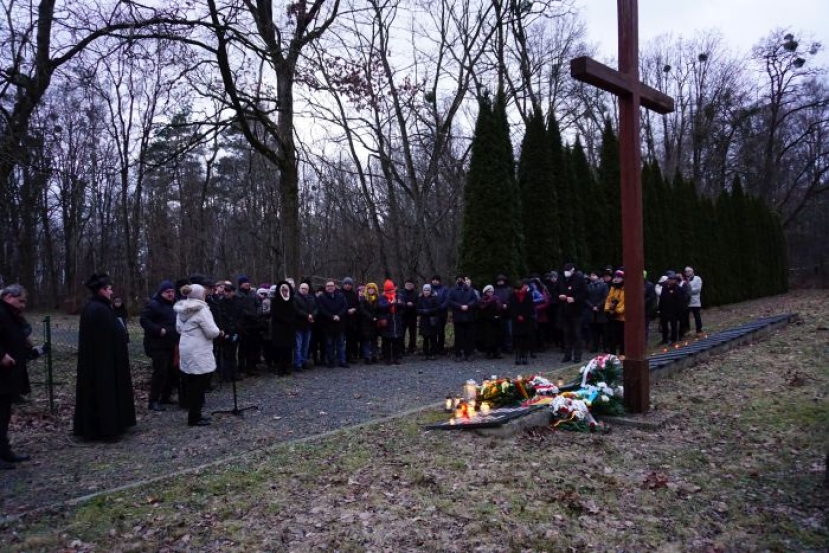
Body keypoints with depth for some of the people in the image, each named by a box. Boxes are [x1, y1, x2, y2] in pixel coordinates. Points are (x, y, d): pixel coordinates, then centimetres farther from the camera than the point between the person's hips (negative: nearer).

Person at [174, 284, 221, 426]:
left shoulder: (181, 309, 10)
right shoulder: (201, 309, -16)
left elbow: (179, 328, 20)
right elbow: (212, 332, -17)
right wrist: (220, 332, 2)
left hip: (186, 349, 9)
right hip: (198, 352, -9)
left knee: (192, 384, 14)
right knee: (199, 384, -2)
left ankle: (193, 414, 22)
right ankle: (194, 418, 3)